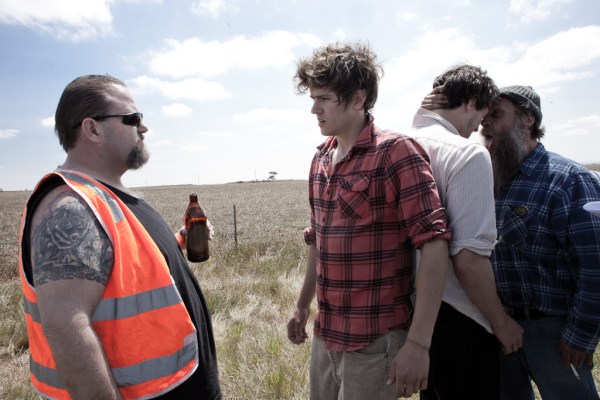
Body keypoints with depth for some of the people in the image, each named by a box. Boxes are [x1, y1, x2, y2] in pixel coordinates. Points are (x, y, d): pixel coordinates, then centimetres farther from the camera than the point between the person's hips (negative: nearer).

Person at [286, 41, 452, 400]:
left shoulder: (395, 152, -14)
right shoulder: (320, 161, 7)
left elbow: (434, 245, -19)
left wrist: (418, 343, -21)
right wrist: (303, 306, 18)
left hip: (375, 341, -6)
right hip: (325, 336, 7)